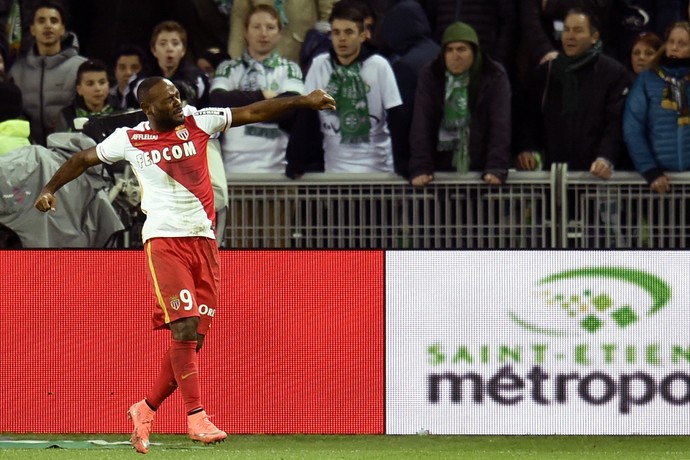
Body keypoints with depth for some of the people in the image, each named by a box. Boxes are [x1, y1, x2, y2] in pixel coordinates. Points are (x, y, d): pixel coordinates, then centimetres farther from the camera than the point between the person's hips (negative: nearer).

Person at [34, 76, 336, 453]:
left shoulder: (197, 123, 6)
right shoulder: (129, 139, 3)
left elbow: (253, 112, 4)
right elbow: (84, 159, 18)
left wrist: (303, 101, -1)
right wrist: (50, 189, 14)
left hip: (203, 241, 3)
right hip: (163, 240, -3)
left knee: (193, 338, 2)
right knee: (184, 327, -17)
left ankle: (146, 410, 17)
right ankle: (196, 417, -14)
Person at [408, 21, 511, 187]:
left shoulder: (494, 76, -3)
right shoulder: (430, 75, 0)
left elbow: (501, 125, -10)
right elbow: (421, 124, -8)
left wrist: (496, 168, -23)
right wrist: (420, 168, -19)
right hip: (442, 165, 1)